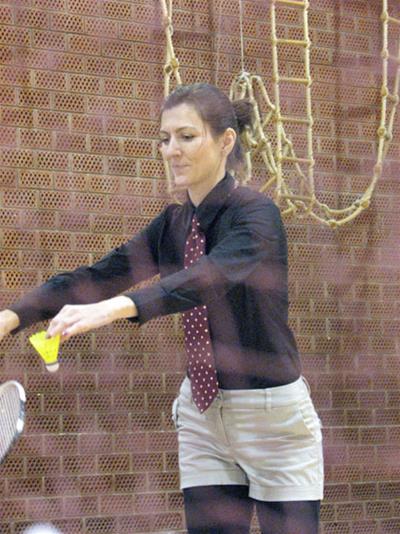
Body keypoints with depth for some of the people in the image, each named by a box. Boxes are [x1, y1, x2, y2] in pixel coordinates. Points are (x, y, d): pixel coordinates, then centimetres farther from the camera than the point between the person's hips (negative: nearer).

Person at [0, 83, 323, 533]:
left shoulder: (257, 214, -15)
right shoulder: (173, 224, 6)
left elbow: (211, 275, -35)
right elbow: (99, 276, -2)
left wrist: (118, 308, -51)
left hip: (273, 416, -6)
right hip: (203, 416, 6)